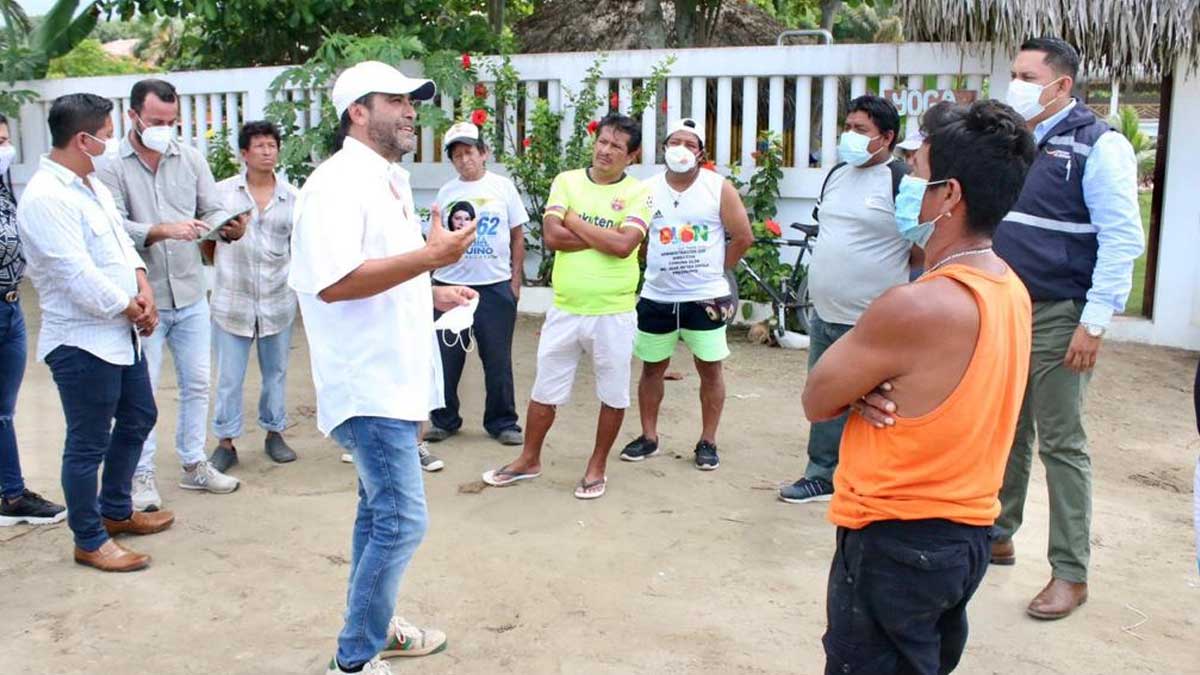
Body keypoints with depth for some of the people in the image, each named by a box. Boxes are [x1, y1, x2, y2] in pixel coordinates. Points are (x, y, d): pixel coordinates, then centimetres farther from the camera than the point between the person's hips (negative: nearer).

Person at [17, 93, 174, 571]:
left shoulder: (93, 185, 10)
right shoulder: (45, 198, -21)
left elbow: (121, 242, 13)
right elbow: (78, 274, -25)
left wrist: (144, 288, -4)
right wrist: (131, 310, -12)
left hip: (121, 333, 10)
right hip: (81, 341, -10)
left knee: (138, 418, 21)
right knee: (88, 444, 2)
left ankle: (116, 511, 38)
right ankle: (90, 542, 17)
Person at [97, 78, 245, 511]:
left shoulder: (190, 158, 4)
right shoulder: (112, 165, -7)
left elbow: (212, 211, 0)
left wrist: (229, 227, -22)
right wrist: (165, 230, -30)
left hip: (191, 295, 4)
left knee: (196, 384, 13)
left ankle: (193, 464, 28)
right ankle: (142, 474, 20)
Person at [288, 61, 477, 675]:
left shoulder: (389, 181, 16)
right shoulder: (339, 183, -15)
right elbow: (336, 282, -27)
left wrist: (432, 296, 11)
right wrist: (431, 255, -26)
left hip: (394, 380, 10)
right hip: (369, 385, -10)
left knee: (381, 512, 19)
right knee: (402, 521, -7)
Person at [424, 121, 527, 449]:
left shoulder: (503, 187, 3)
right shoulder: (446, 192, 7)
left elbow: (517, 237, 6)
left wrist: (515, 281, 3)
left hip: (495, 286, -2)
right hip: (450, 285, 2)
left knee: (498, 361, 5)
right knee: (446, 358, 7)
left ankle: (502, 422, 16)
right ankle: (444, 419, 20)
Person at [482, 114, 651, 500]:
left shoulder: (638, 192, -4)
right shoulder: (567, 181, 3)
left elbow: (624, 245, -19)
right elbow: (552, 236, -10)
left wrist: (575, 221, -10)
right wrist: (606, 236, -13)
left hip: (614, 314, -2)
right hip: (565, 310, 2)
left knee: (613, 395, 10)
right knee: (545, 390, 14)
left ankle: (597, 466, 28)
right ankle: (529, 460, 31)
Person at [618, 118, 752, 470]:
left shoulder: (719, 188, -5)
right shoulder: (647, 189, 1)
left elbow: (743, 237, -2)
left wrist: (716, 270, 2)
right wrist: (660, 267, 6)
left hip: (706, 297, -2)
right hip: (656, 298, 2)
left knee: (710, 369, 4)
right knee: (652, 368, 11)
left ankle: (707, 442, 17)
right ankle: (649, 436, 25)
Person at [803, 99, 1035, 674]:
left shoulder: (917, 307, -27)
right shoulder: (1010, 288, 2)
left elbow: (815, 401, -15)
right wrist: (868, 388, -11)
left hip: (895, 544, -8)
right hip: (968, 532, 9)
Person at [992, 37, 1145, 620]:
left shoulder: (1097, 146, -8)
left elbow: (1122, 239, -12)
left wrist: (1094, 323, -16)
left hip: (1058, 317, -6)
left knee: (1061, 443, -1)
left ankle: (1070, 573, 9)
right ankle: (997, 536, 29)